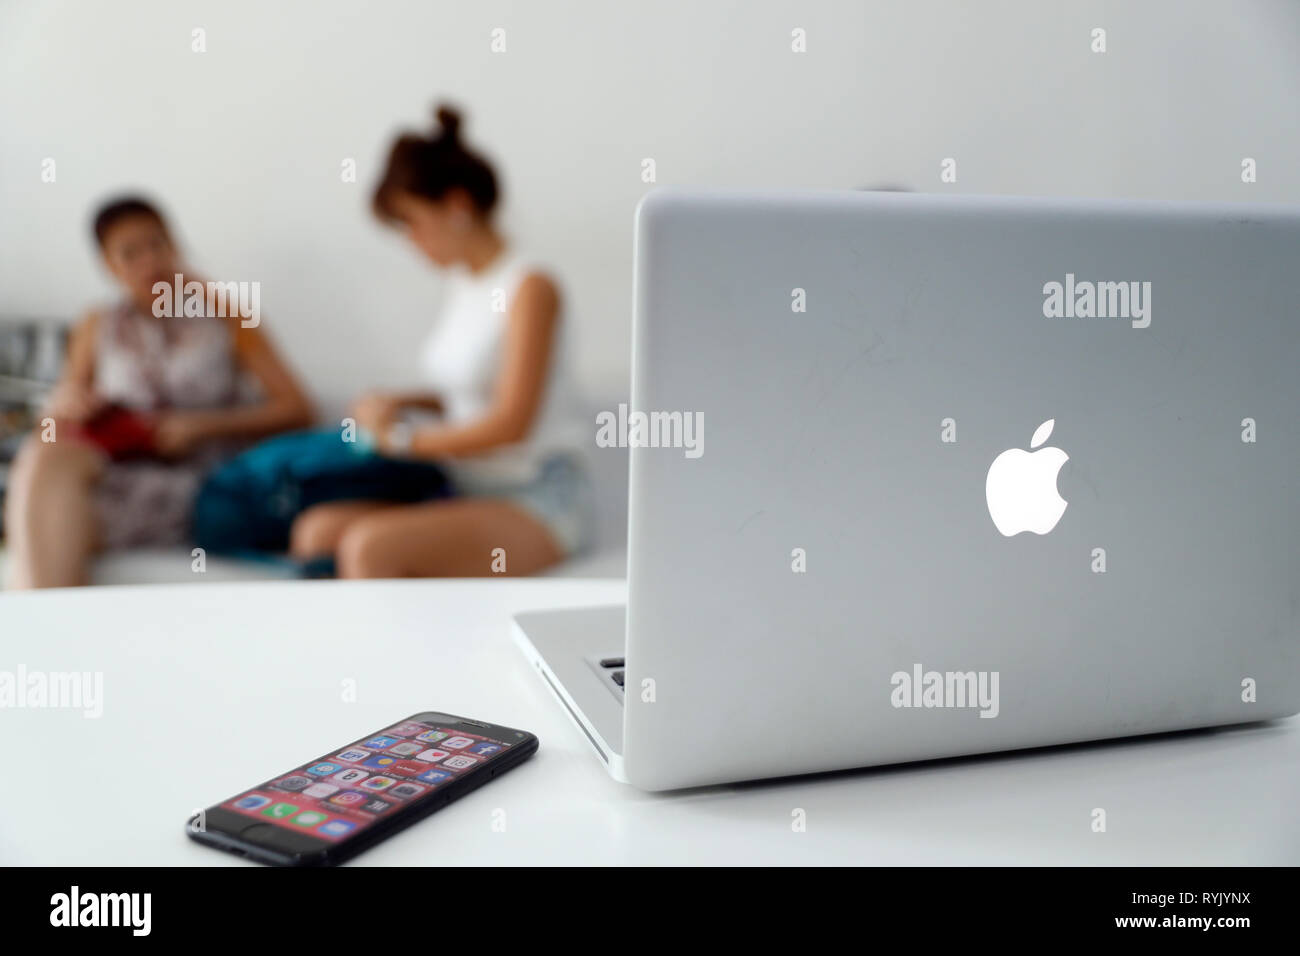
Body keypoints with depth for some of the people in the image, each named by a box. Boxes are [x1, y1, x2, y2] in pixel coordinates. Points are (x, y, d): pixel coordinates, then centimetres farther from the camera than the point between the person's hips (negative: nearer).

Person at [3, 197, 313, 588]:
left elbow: (296, 409, 3)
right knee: (46, 453, -31)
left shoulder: (225, 317, 10)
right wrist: (63, 405, -2)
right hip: (115, 471, 3)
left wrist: (206, 425, -9)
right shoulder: (97, 328, 19)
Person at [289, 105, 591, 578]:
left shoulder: (529, 289, -13)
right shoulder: (464, 281, 10)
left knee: (370, 546, -27)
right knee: (316, 530, -9)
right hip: (469, 490, 8)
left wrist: (404, 438, -8)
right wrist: (404, 402, 2)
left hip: (536, 502, -8)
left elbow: (511, 422, -17)